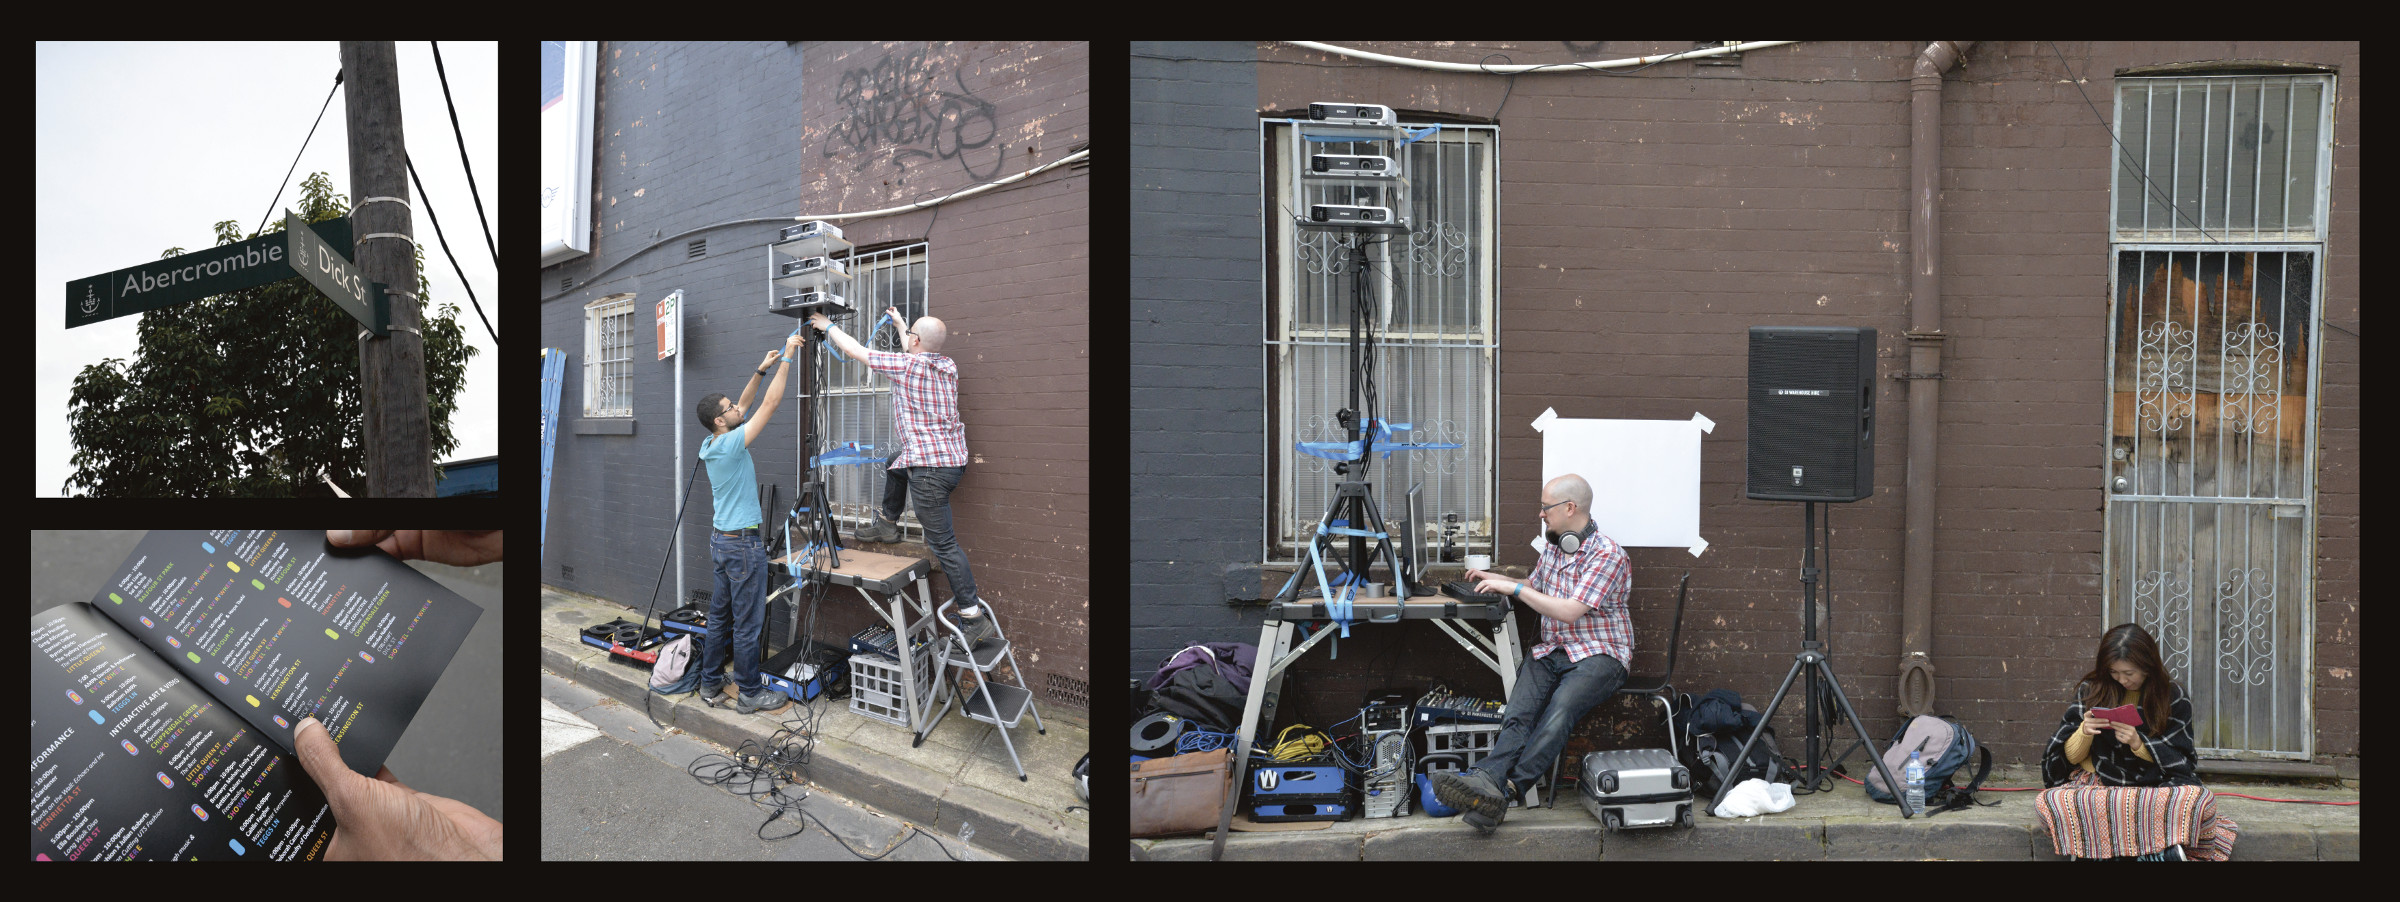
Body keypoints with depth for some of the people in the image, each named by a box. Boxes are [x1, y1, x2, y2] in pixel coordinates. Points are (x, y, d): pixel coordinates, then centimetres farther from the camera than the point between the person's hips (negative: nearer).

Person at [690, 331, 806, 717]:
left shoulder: (709, 445, 5)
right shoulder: (731, 444, -19)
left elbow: (744, 406, 18)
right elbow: (771, 404, -18)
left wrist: (762, 370, 14)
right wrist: (786, 358, -12)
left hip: (721, 540, 9)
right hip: (743, 544, -9)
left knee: (719, 616, 16)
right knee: (747, 623, -2)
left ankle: (710, 683, 24)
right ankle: (750, 693, 4)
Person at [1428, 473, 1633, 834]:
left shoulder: (1608, 554, -10)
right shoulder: (1552, 544, 16)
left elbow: (1569, 611, -18)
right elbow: (1536, 589, 34)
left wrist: (1514, 588, -13)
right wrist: (1494, 579, 19)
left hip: (1598, 655, -6)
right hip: (1552, 651, 6)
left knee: (1561, 706, -34)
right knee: (1519, 712, -24)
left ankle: (1507, 787, -47)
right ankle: (1487, 778, -48)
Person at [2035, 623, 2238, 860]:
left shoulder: (2172, 697, 3)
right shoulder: (2091, 691, 5)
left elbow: (2178, 762, 2)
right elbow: (2071, 757, 7)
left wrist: (2139, 744, -15)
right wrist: (2084, 732, -14)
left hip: (2156, 786, 0)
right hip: (2098, 785, 0)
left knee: (2202, 797, -35)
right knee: (2046, 801, -34)